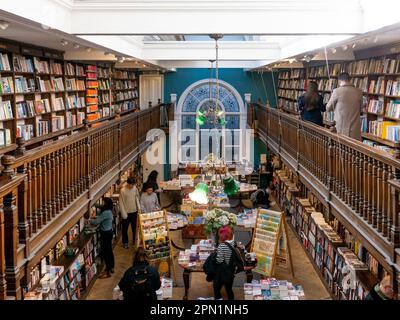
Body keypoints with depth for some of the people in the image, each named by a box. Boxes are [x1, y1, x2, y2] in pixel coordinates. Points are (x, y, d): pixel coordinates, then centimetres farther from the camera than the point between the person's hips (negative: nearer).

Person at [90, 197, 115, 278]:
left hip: (106, 234, -10)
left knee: (105, 252, -2)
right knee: (109, 251, 19)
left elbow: (96, 222, -24)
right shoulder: (108, 211, 4)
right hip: (109, 232, 10)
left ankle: (108, 272, 4)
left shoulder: (105, 213, -25)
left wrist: (88, 220, -9)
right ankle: (111, 268, 32)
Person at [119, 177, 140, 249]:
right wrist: (124, 214, -16)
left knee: (135, 227, 16)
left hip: (134, 211, 4)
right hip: (126, 212, -4)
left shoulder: (135, 188, -4)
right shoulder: (123, 191, -18)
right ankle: (125, 242, 25)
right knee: (125, 228, 9)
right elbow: (121, 203, -15)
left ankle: (135, 240, 32)